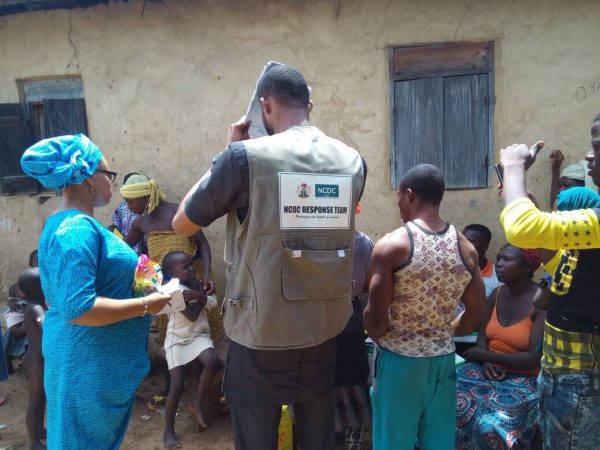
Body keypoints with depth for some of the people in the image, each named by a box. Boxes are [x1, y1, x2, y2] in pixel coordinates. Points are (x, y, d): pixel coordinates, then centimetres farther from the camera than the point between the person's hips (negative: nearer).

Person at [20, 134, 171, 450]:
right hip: (91, 362, -9)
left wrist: (131, 284, 13)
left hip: (88, 357, 10)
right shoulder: (79, 229, -24)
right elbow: (79, 308, -30)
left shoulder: (61, 223, 10)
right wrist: (145, 305, -22)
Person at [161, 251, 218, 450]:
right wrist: (199, 297, -11)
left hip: (198, 336, 4)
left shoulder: (195, 282, 5)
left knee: (212, 362, -26)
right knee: (176, 386, -9)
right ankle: (169, 430, 11)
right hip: (177, 339, -4)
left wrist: (196, 294, -22)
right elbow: (192, 316, -19)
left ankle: (197, 402, -2)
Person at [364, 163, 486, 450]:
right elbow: (476, 316, 6)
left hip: (399, 361, -4)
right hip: (443, 361, 5)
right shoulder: (467, 249, 0)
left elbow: (376, 320, -15)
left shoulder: (391, 245, -15)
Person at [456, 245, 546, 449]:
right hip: (490, 369, 6)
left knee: (490, 426, -29)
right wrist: (485, 362, -8)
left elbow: (535, 358, -17)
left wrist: (485, 355, -12)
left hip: (524, 378, -6)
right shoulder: (497, 294, 6)